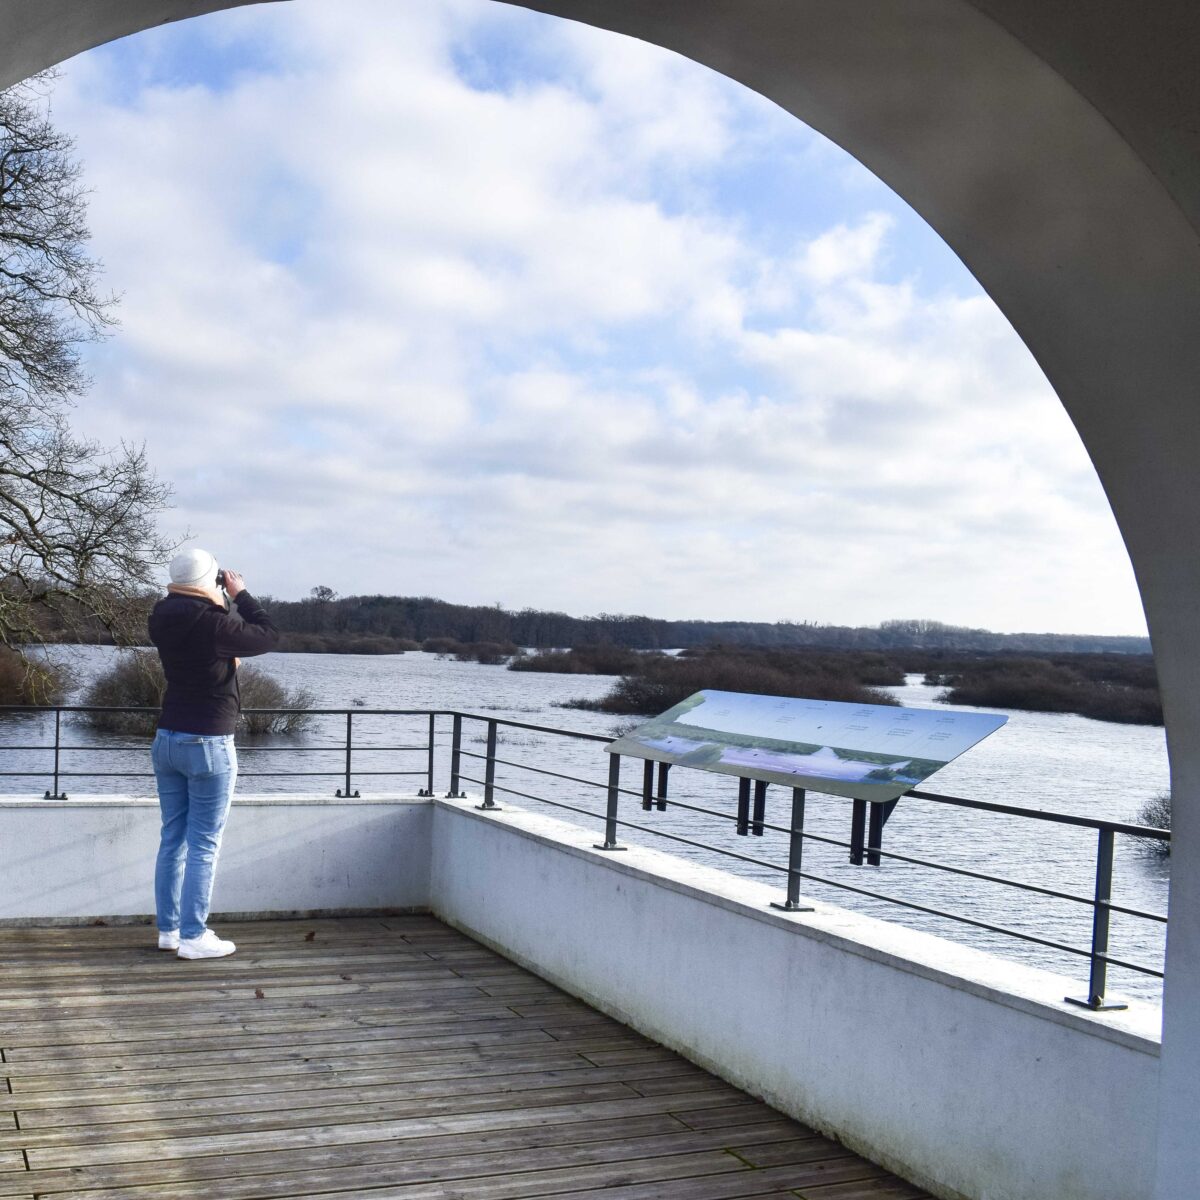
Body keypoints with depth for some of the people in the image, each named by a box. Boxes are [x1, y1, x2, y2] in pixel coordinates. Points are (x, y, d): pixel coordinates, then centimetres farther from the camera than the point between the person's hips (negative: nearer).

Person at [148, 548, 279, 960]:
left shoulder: (165, 620, 1)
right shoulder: (212, 624, -20)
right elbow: (268, 636, -8)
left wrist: (223, 601, 10)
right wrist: (241, 594, 1)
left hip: (167, 739, 7)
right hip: (208, 745, -7)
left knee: (173, 839, 13)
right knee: (203, 846, -1)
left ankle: (168, 929, 19)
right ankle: (193, 937, 3)